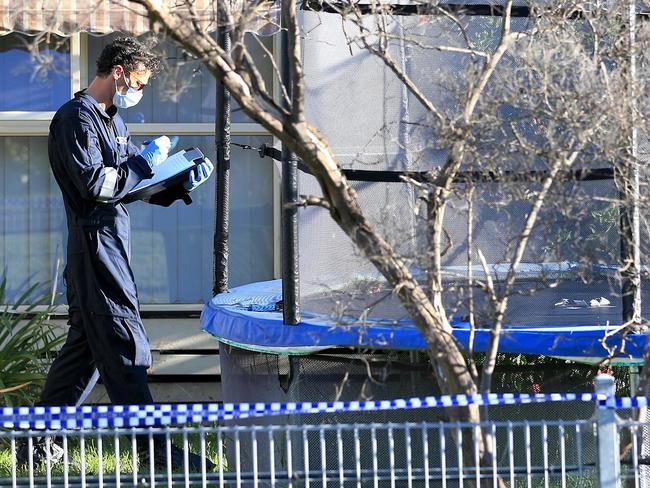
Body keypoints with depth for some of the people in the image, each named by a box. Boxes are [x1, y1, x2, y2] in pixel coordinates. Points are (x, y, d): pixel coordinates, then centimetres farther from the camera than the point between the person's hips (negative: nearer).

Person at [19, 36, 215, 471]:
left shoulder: (112, 119, 20)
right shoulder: (77, 117, -11)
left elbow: (135, 184, 20)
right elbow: (94, 183, -21)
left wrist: (183, 183, 4)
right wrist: (145, 162, -13)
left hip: (112, 246, 10)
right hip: (96, 246, -10)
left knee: (85, 345, 13)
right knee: (124, 348, -10)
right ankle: (153, 448, -10)